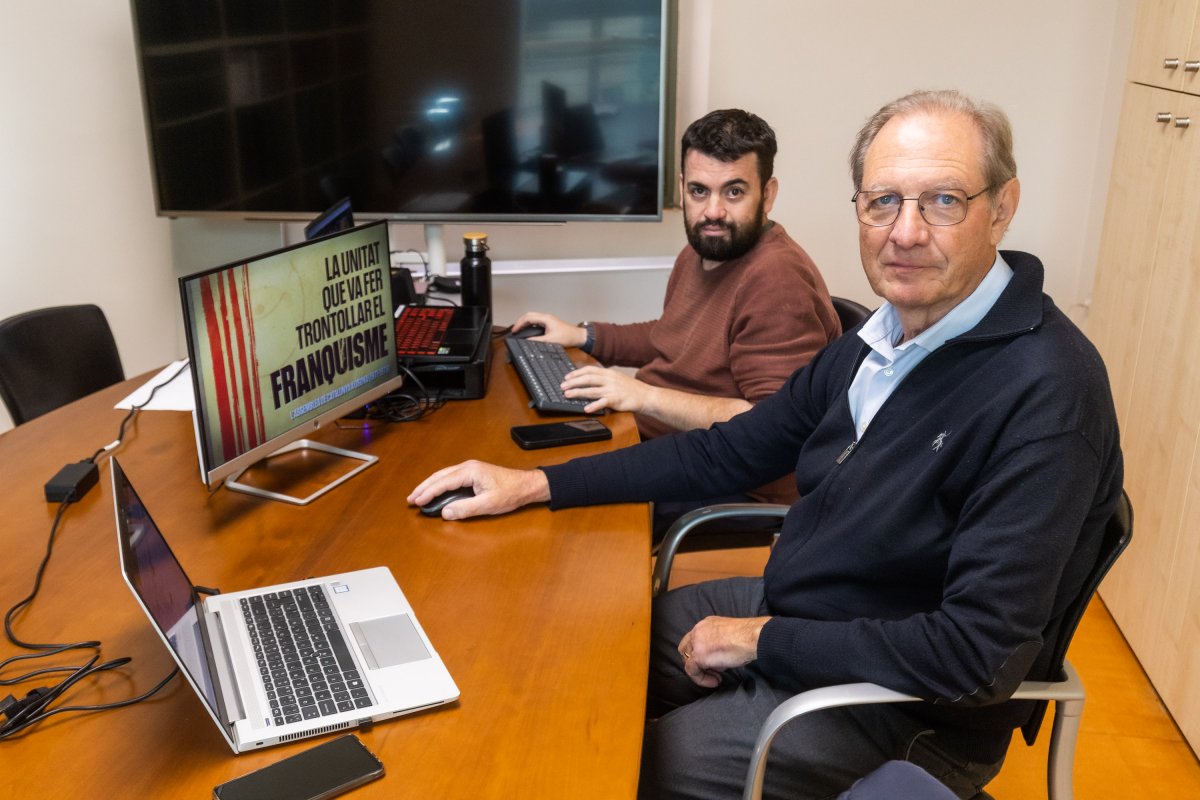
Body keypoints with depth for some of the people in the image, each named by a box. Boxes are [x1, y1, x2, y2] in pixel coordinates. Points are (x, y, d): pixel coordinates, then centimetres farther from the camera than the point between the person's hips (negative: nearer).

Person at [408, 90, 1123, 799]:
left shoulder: (1045, 393, -26)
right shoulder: (883, 338, 1)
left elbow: (980, 654, -28)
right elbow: (735, 450, 7)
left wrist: (765, 638, -20)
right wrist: (536, 485, 2)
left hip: (904, 711, -7)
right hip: (785, 609, 8)